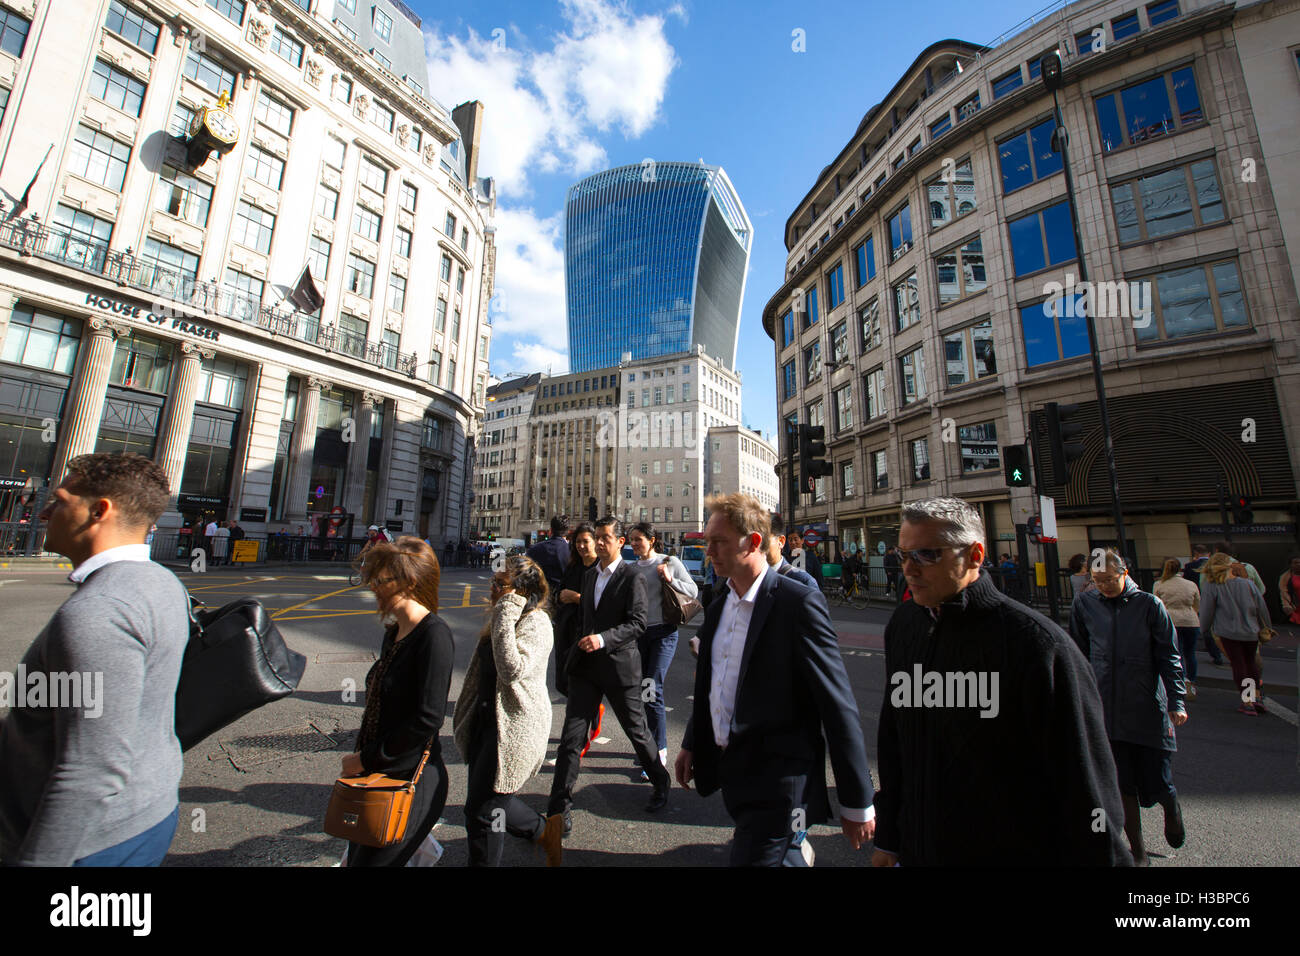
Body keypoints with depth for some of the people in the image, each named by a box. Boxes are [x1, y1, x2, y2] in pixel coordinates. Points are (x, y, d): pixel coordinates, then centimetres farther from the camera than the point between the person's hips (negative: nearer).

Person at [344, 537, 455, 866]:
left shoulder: (434, 634, -21)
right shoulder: (393, 633, 6)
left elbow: (427, 719, -24)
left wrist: (366, 759, -15)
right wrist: (360, 756, 6)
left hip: (412, 779, -8)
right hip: (378, 777, 8)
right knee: (356, 856, 18)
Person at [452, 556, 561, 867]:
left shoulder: (535, 622, -20)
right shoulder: (506, 617, 9)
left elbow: (512, 670, -33)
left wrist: (505, 619, -30)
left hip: (513, 727, -10)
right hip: (488, 719, 10)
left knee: (482, 807, 1)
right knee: (488, 797, 18)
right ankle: (544, 830, 37)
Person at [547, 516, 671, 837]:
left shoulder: (631, 577, -11)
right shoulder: (589, 575, 11)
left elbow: (638, 622, -17)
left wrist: (603, 639, -27)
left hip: (619, 664, -5)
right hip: (585, 665, 5)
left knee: (637, 729, 12)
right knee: (572, 734, 4)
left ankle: (660, 782, 37)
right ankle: (560, 806, 16)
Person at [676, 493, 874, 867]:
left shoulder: (800, 603, -17)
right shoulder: (717, 609, 6)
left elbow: (838, 706, -15)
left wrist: (857, 802, -11)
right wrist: (692, 745, 15)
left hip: (778, 784, -7)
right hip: (731, 775, 7)